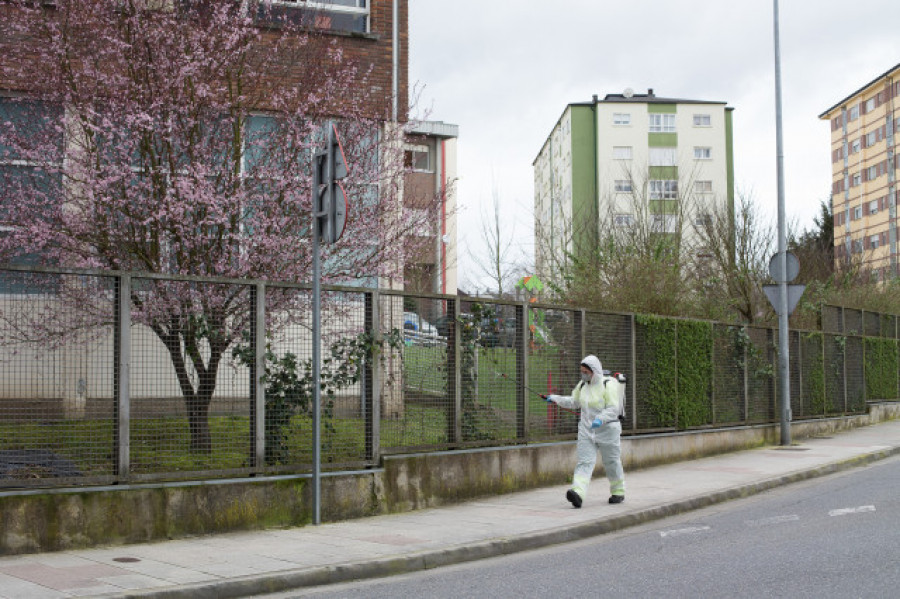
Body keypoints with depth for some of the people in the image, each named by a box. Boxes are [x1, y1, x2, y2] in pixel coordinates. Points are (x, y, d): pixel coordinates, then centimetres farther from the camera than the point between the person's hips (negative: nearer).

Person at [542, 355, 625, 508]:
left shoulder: (608, 385, -11)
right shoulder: (582, 385, 8)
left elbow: (613, 409, -16)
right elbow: (573, 402, 20)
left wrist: (600, 419, -32)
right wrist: (555, 399, 8)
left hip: (607, 430, -5)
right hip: (586, 431, 5)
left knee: (612, 463, 9)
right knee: (584, 462, -10)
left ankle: (618, 492, 28)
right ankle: (578, 492, -25)